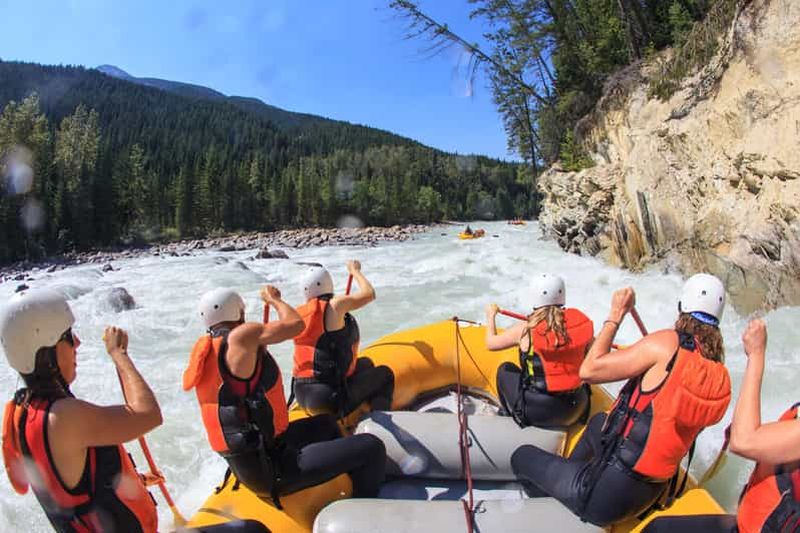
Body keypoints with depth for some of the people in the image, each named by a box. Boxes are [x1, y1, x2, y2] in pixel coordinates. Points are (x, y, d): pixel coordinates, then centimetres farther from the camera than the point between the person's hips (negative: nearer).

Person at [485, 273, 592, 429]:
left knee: (506, 369, 20)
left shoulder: (525, 330, -14)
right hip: (576, 412, 4)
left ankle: (514, 417, 27)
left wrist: (491, 315, 20)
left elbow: (491, 343, 3)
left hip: (537, 413, -3)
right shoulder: (581, 323, -9)